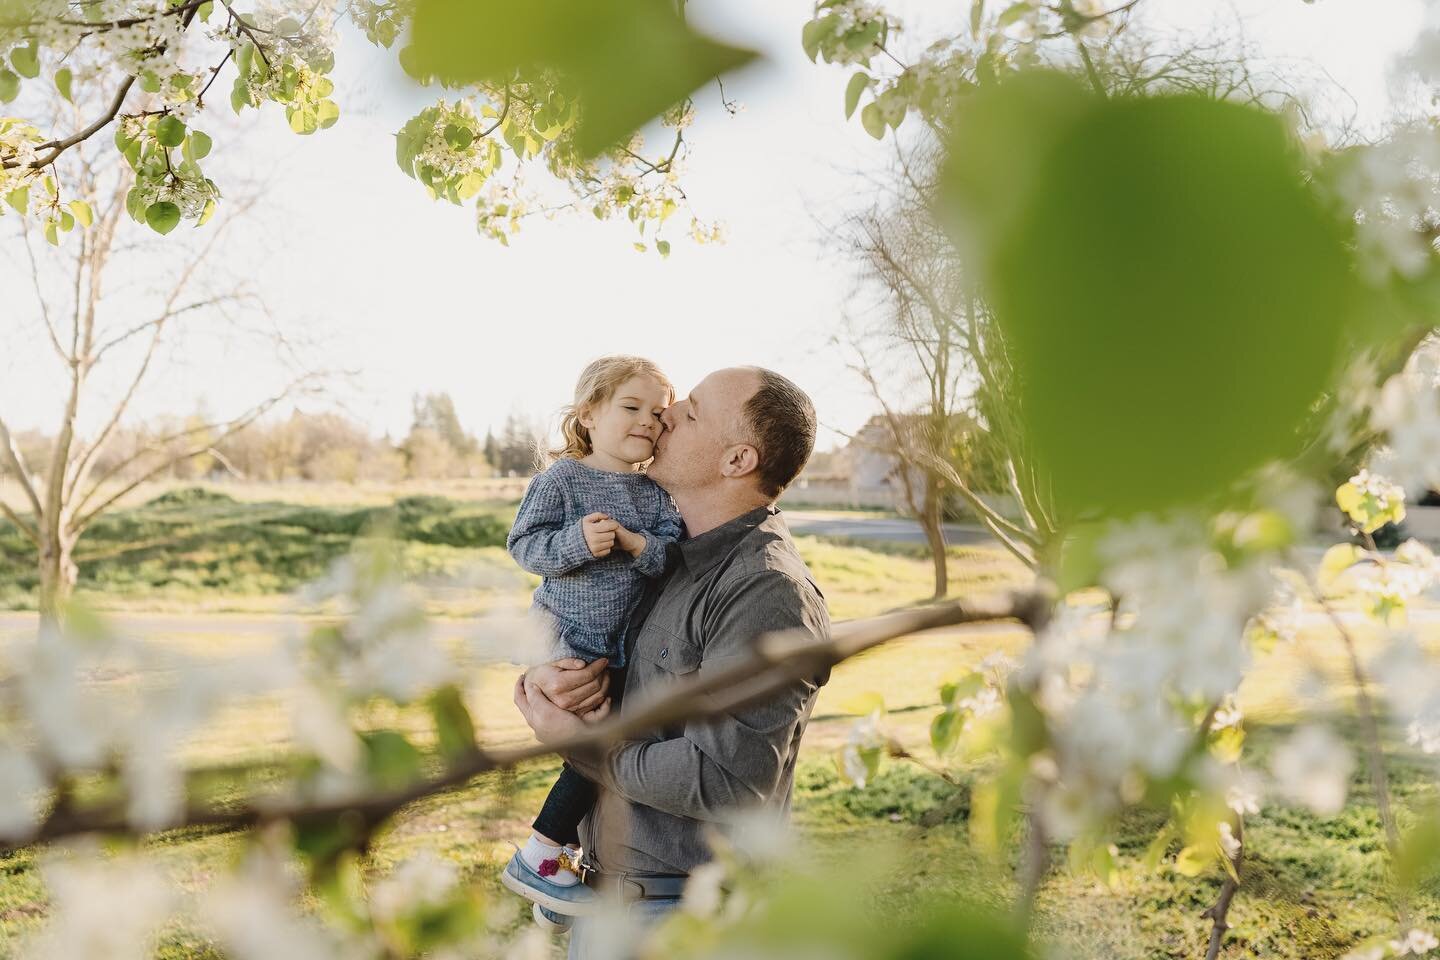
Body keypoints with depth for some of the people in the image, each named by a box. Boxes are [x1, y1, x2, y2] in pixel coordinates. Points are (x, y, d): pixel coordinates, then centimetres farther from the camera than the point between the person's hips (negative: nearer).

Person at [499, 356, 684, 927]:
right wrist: (574, 542, -30)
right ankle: (536, 859, 1)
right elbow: (523, 543, -14)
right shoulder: (560, 479, -10)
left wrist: (634, 541, -23)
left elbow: (676, 556, -5)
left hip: (618, 650, 7)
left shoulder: (657, 492, 4)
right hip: (562, 639, -7)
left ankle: (567, 854, 34)